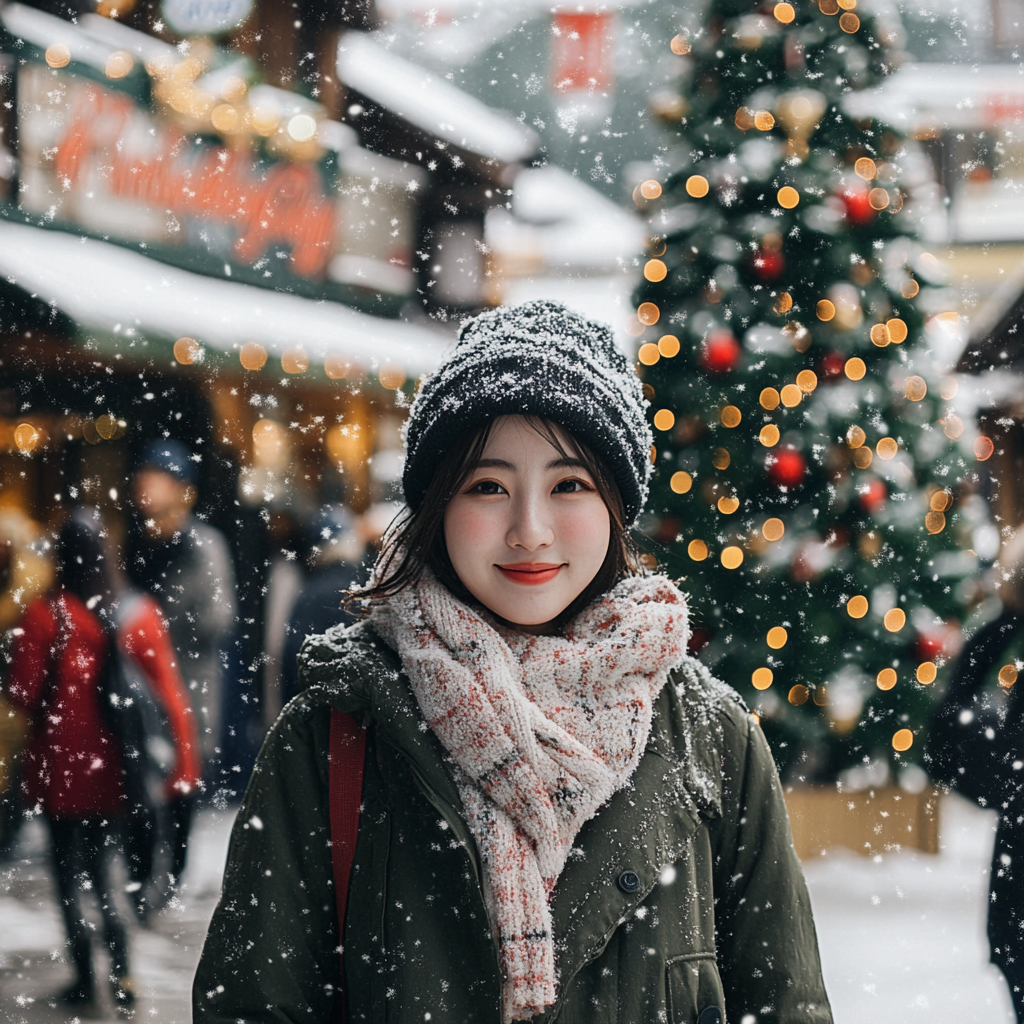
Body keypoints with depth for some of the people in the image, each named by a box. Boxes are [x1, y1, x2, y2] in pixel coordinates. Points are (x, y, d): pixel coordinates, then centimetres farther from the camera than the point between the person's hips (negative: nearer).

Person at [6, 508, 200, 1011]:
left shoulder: (44, 616, -16)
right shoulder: (139, 614, -6)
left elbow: (22, 690, -11)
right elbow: (168, 691, -7)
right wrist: (184, 758, -2)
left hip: (61, 767, -4)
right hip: (115, 768, 4)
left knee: (69, 874, 10)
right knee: (101, 868, 18)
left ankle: (85, 976, 9)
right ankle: (121, 973, 3)